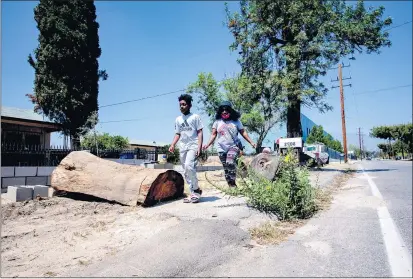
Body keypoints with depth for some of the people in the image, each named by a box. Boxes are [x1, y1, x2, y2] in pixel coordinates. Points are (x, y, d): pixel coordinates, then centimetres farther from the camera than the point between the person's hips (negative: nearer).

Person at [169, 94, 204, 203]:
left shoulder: (195, 117, 1)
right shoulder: (178, 119, 16)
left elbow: (200, 132, -2)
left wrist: (199, 147, -13)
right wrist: (173, 145, 2)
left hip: (193, 146, -6)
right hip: (182, 147, 6)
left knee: (189, 166, -25)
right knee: (186, 172, 5)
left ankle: (196, 189, -8)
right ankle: (193, 193, 14)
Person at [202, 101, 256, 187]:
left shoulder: (236, 121, -1)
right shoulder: (217, 121, 2)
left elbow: (243, 132, 6)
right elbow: (213, 134, 2)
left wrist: (251, 142, 2)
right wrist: (208, 144, -11)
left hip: (234, 146, -3)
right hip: (222, 148, 3)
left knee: (230, 162, -28)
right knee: (226, 169, 7)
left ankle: (233, 183, -11)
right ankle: (231, 186, 20)